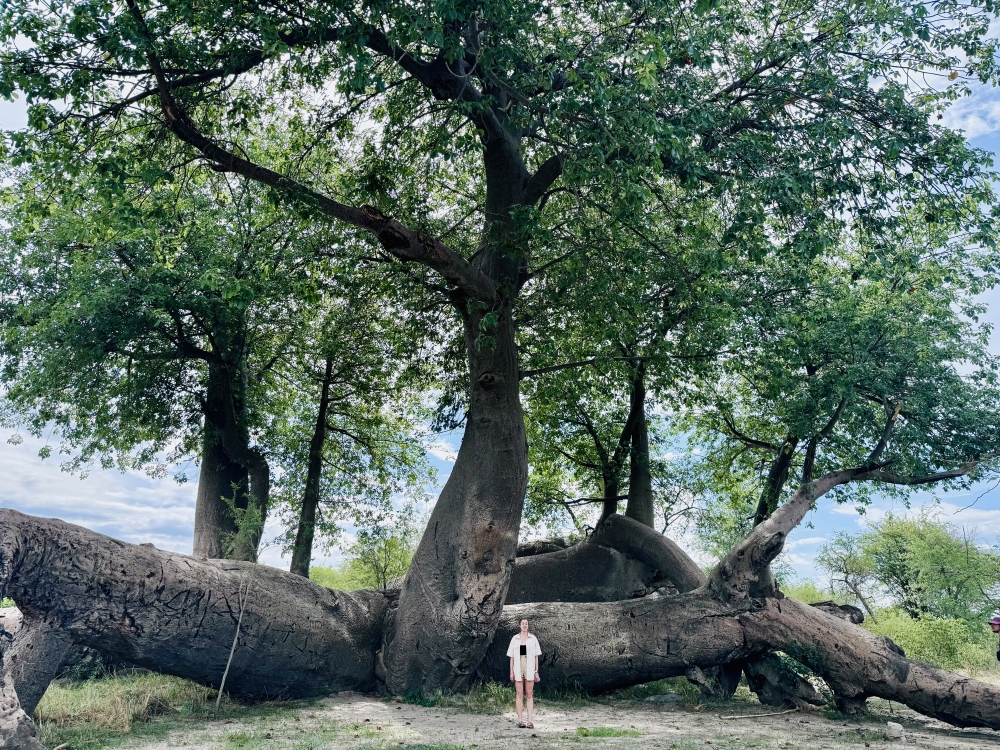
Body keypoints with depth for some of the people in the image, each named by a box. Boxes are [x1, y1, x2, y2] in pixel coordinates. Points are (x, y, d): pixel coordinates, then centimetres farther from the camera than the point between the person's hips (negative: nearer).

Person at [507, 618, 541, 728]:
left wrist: (536, 672, 2)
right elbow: (511, 656, 7)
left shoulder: (533, 639, 4)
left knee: (529, 695, 1)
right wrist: (511, 672, 2)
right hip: (518, 669, 0)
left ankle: (530, 721, 1)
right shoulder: (515, 639, 5)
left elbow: (536, 656, 6)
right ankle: (519, 720, 6)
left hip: (529, 669, 0)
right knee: (519, 695, 2)